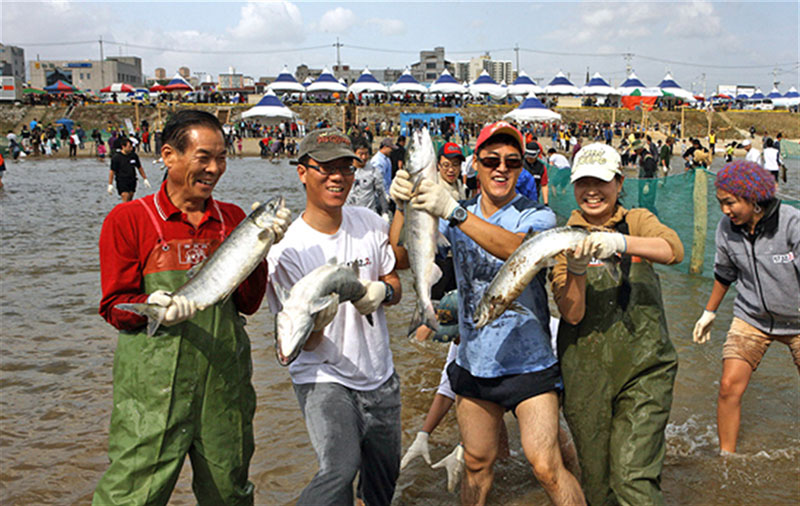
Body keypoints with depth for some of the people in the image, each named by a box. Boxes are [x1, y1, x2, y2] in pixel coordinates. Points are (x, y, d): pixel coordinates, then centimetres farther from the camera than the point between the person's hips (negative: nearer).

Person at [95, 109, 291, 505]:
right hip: (153, 390, -3)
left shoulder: (233, 220, 8)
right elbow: (114, 308, -3)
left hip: (225, 383, 4)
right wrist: (154, 307, -24)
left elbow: (248, 304, 3)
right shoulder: (128, 220, -3)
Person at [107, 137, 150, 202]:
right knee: (126, 200, -14)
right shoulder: (116, 157, -8)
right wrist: (110, 185, -7)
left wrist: (145, 179, 18)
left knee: (130, 200, 9)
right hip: (122, 182, -5)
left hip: (132, 182, 5)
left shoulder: (134, 155, 5)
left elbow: (140, 168, 17)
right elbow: (112, 171, -6)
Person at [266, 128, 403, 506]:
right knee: (341, 469, -25)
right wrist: (319, 318, -38)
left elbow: (395, 284, 11)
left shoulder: (371, 223, -2)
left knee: (385, 474, 17)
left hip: (381, 377, 5)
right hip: (323, 378, -5)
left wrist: (382, 292, -13)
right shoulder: (286, 249, -16)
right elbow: (302, 342, -14)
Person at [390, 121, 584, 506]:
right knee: (477, 465, 16)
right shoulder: (456, 219, 5)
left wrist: (454, 212, -41)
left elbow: (519, 249, -31)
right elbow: (401, 259, -4)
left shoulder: (537, 216, -7)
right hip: (474, 364, 4)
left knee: (546, 467, -9)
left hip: (529, 364, -4)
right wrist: (402, 207, -22)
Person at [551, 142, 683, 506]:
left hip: (643, 368, -1)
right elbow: (572, 314, -8)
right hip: (585, 370, 1)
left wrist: (618, 242, -35)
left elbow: (674, 250, -19)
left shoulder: (637, 221, 5)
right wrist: (577, 269, -26)